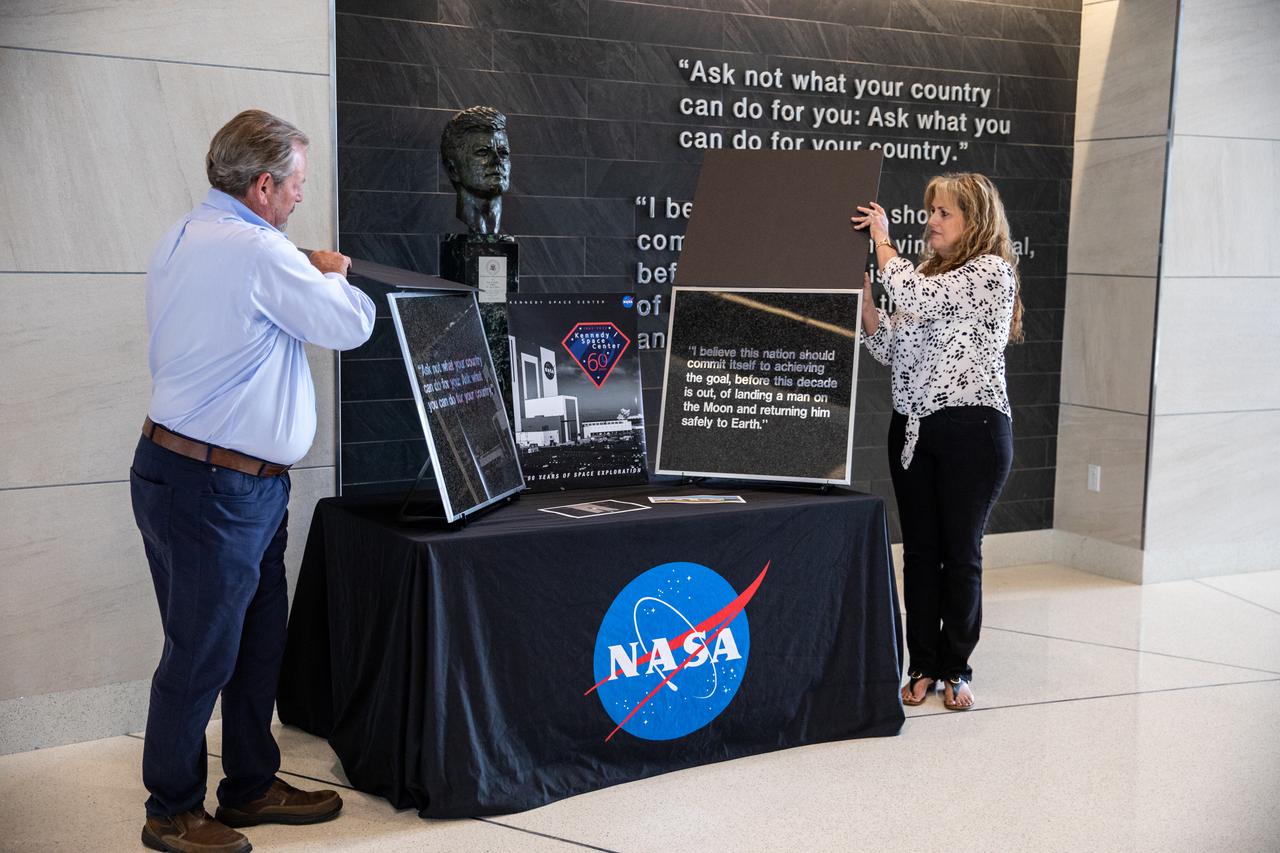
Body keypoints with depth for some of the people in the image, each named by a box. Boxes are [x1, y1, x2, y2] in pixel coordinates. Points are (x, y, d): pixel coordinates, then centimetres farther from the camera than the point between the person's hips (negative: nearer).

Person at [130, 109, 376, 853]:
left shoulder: (183, 238, 12)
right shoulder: (259, 252, -20)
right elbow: (350, 325, -13)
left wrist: (311, 276, 14)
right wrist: (332, 275, 6)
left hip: (244, 485, 10)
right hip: (209, 486, -10)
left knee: (259, 642, 17)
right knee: (202, 652, 2)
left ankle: (251, 786, 30)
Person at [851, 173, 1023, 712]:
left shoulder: (992, 272, -8)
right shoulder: (929, 275, 16)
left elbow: (914, 296, -21)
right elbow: (889, 347, 10)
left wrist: (881, 239, -7)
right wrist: (861, 288, -1)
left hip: (972, 429, -7)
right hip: (913, 427, 7)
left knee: (961, 552, 3)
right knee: (919, 551, 9)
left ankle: (956, 668, 15)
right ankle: (923, 666, 18)